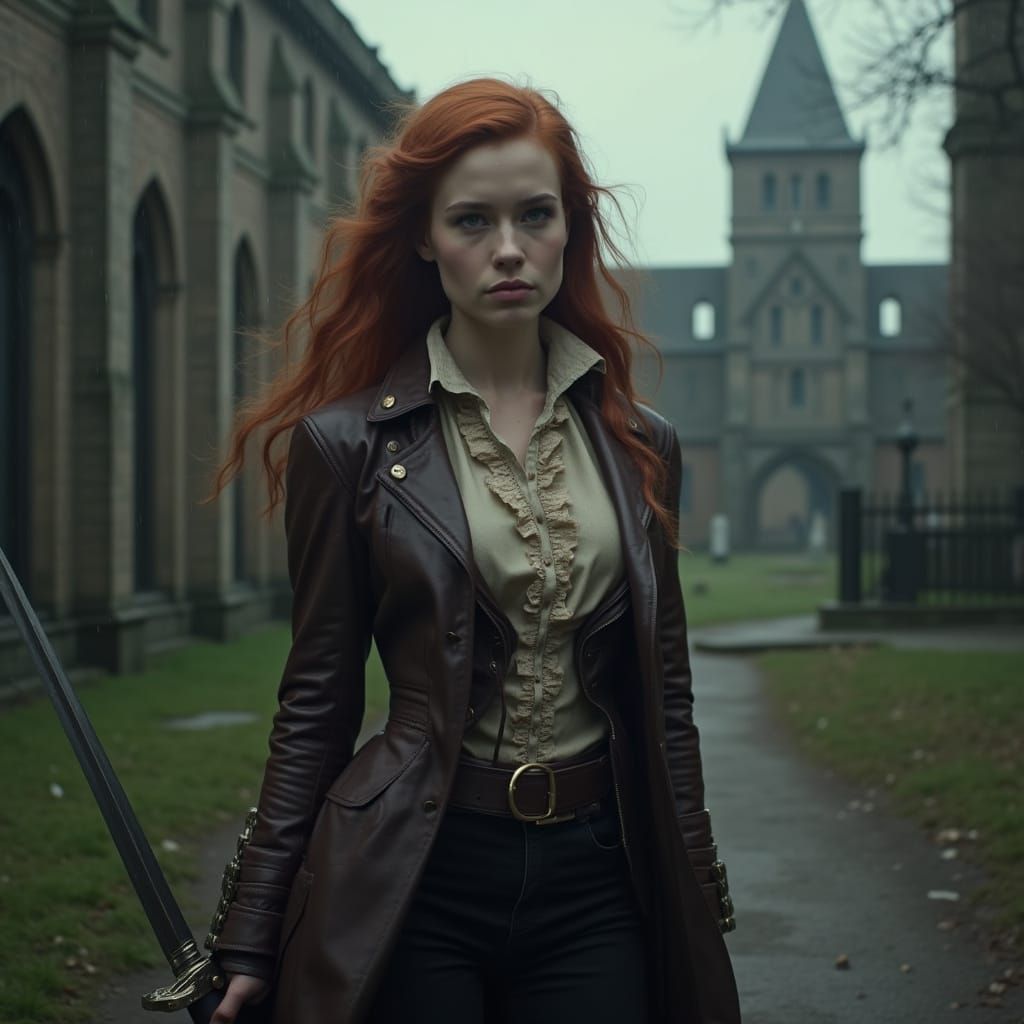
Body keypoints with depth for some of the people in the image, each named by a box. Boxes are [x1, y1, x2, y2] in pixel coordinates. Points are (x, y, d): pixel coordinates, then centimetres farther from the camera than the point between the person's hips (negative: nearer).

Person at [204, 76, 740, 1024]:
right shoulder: (347, 442, -3)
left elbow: (664, 697, 11)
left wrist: (699, 902, 11)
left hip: (596, 875, 3)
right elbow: (316, 706, 0)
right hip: (416, 877, -2)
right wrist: (252, 945, -1)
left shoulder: (640, 446, 6)